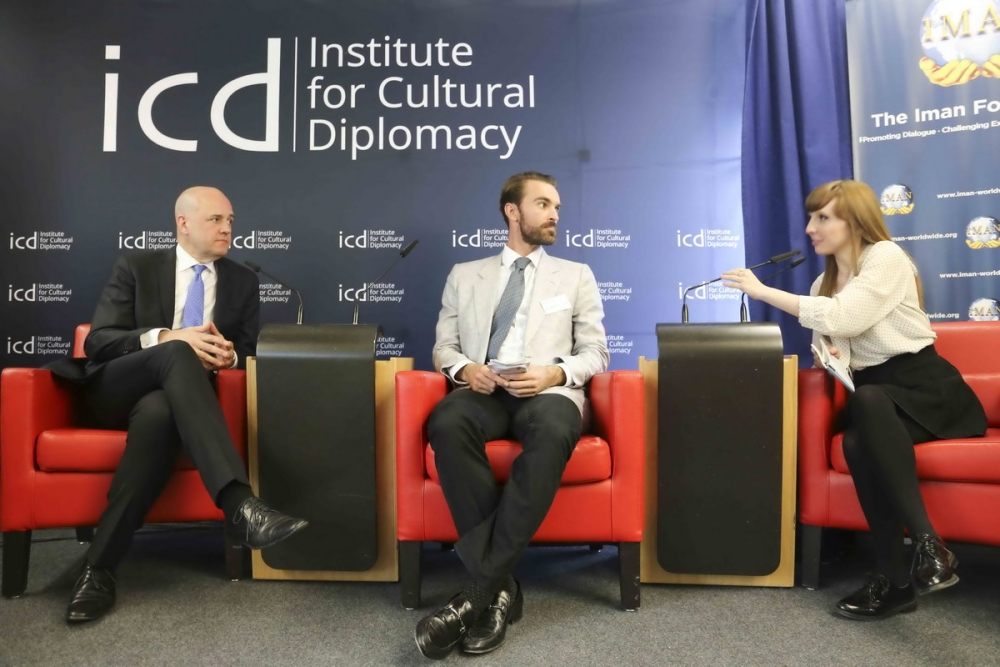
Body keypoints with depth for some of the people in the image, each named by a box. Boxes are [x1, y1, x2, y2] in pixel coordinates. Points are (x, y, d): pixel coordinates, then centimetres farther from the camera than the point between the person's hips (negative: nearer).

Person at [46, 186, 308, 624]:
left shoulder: (242, 282, 14)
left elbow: (250, 353, 13)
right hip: (113, 392, -1)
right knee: (177, 354, -36)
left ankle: (100, 567, -35)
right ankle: (239, 505, -53)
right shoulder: (135, 267, 8)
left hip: (170, 396, 2)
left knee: (159, 412, -39)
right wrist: (166, 338, -21)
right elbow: (98, 342, -3)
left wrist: (230, 356, -13)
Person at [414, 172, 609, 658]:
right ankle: (500, 588, -29)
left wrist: (555, 372, -9)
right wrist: (464, 368, -8)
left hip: (549, 391, -1)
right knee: (447, 425, -36)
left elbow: (595, 354, 12)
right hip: (484, 392, 1)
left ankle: (479, 591, -32)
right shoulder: (465, 275, 22)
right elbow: (443, 347, 16)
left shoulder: (576, 276, 20)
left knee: (552, 433, -39)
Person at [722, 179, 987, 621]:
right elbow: (827, 342, 19)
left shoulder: (886, 257, -7)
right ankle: (897, 578, -26)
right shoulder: (824, 284, 17)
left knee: (867, 402, -40)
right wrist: (831, 359, -7)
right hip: (870, 394, 5)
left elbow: (840, 318, -22)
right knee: (858, 443, -31)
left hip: (923, 386, -5)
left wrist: (761, 291, -18)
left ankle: (926, 543, -34)